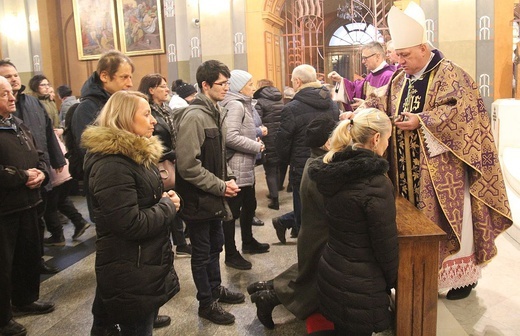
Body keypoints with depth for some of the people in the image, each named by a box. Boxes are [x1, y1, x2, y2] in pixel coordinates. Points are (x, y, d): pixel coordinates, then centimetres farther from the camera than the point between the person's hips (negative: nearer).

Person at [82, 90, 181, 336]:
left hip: (146, 265, 10)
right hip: (130, 273, -10)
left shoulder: (135, 154, 8)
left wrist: (163, 199, 0)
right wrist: (168, 206, -13)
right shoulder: (112, 164, -24)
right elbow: (131, 224, -27)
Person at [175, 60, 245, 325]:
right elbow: (188, 166, -26)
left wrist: (228, 177, 3)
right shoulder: (194, 117, -21)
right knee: (202, 252, 8)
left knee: (215, 245, 22)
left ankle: (216, 288, 42)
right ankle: (207, 303, 25)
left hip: (214, 197, 9)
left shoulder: (217, 112, 8)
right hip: (199, 199, -8)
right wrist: (220, 186, -19)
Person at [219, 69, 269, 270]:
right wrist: (257, 146, -17)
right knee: (232, 210, -1)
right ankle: (231, 254, 9)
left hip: (246, 167, 11)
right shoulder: (235, 105, -16)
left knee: (249, 205, 21)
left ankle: (248, 242, 39)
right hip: (236, 167, -11)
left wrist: (254, 141, 5)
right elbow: (230, 137, -27)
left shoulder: (243, 104, 16)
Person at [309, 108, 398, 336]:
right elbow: (386, 243, -17)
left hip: (330, 272, 7)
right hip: (359, 287, -6)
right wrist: (392, 280, 0)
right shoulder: (376, 183, -24)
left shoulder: (332, 170, -3)